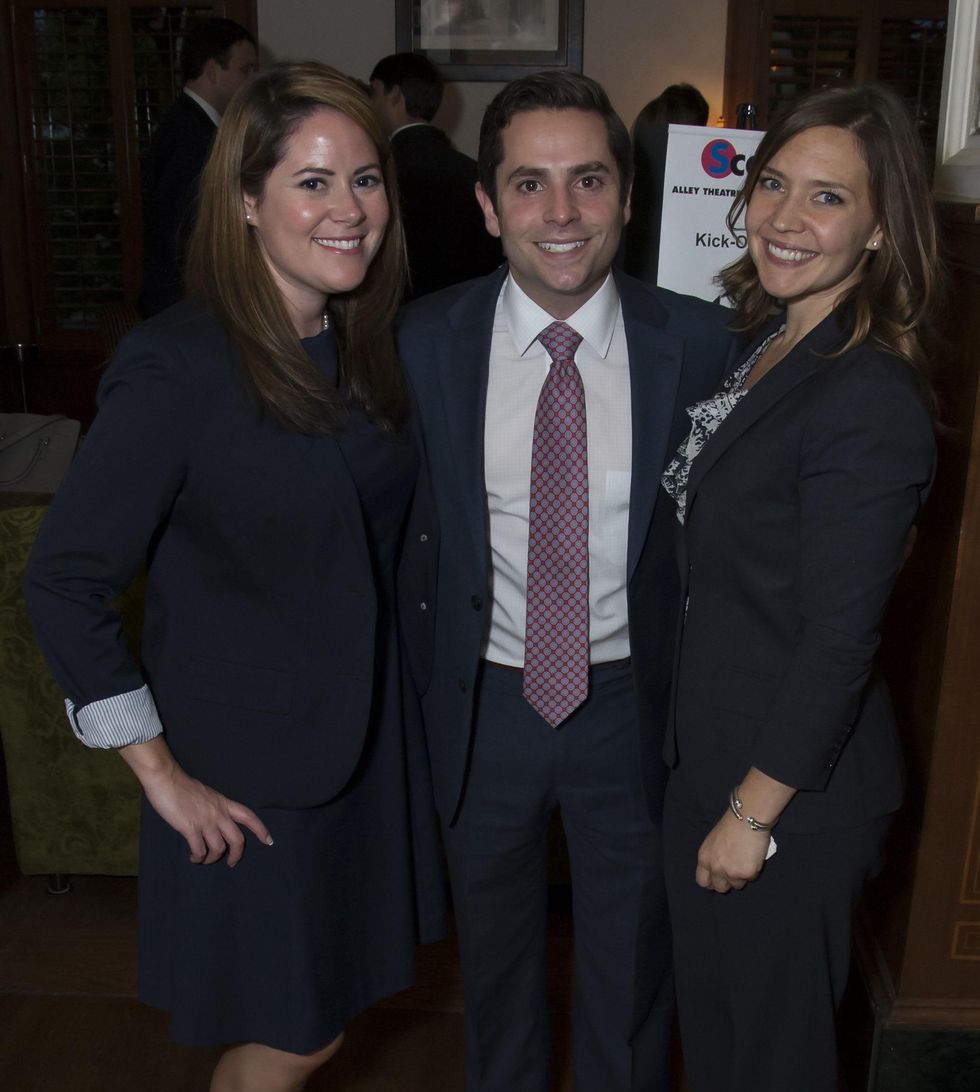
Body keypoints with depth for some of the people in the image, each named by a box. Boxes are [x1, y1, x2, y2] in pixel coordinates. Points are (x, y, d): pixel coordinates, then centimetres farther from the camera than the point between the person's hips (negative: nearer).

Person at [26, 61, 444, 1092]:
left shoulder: (366, 348, 1)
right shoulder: (178, 366, -20)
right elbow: (63, 582, -18)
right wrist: (160, 773, -15)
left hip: (367, 739, 6)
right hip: (247, 773, -6)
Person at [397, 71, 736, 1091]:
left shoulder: (697, 342, -12)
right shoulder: (427, 339, -11)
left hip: (632, 701, 0)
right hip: (484, 700, 1)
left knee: (631, 960, 22)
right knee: (494, 948, 25)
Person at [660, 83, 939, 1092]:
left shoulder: (870, 396, -24)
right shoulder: (763, 349, 3)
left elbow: (839, 641, -23)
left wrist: (753, 811, -15)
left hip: (794, 785, -7)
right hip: (711, 752, 8)